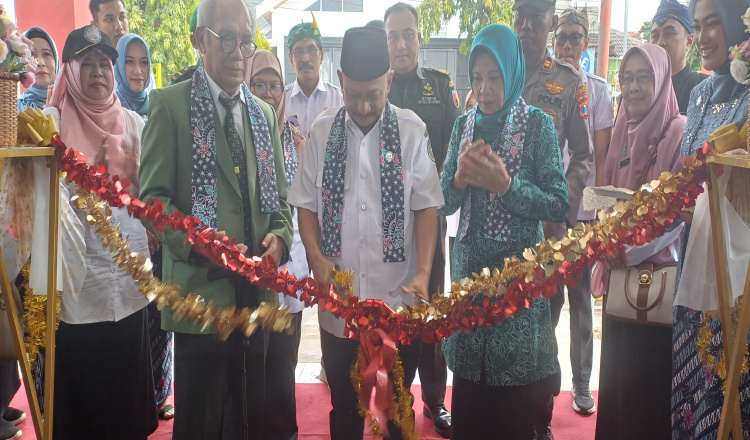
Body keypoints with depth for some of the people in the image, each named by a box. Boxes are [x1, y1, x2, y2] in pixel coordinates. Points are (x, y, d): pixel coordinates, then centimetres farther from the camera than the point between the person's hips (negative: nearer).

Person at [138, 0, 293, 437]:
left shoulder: (265, 114, 15)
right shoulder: (170, 104, -2)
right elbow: (152, 196, -7)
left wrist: (279, 236, -5)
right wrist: (196, 242, -22)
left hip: (257, 291, 5)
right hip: (201, 291, -5)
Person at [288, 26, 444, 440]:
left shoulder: (411, 129, -5)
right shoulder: (322, 129, 1)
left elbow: (426, 206, -4)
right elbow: (307, 204, 5)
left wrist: (423, 273, -14)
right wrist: (317, 257, -10)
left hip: (399, 299, -1)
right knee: (344, 406, 17)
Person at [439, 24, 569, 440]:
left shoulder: (537, 124, -5)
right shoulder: (464, 125, 6)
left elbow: (559, 205, -8)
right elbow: (443, 203, 8)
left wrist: (506, 185, -19)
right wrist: (459, 179, -12)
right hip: (470, 266, 3)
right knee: (467, 403, 10)